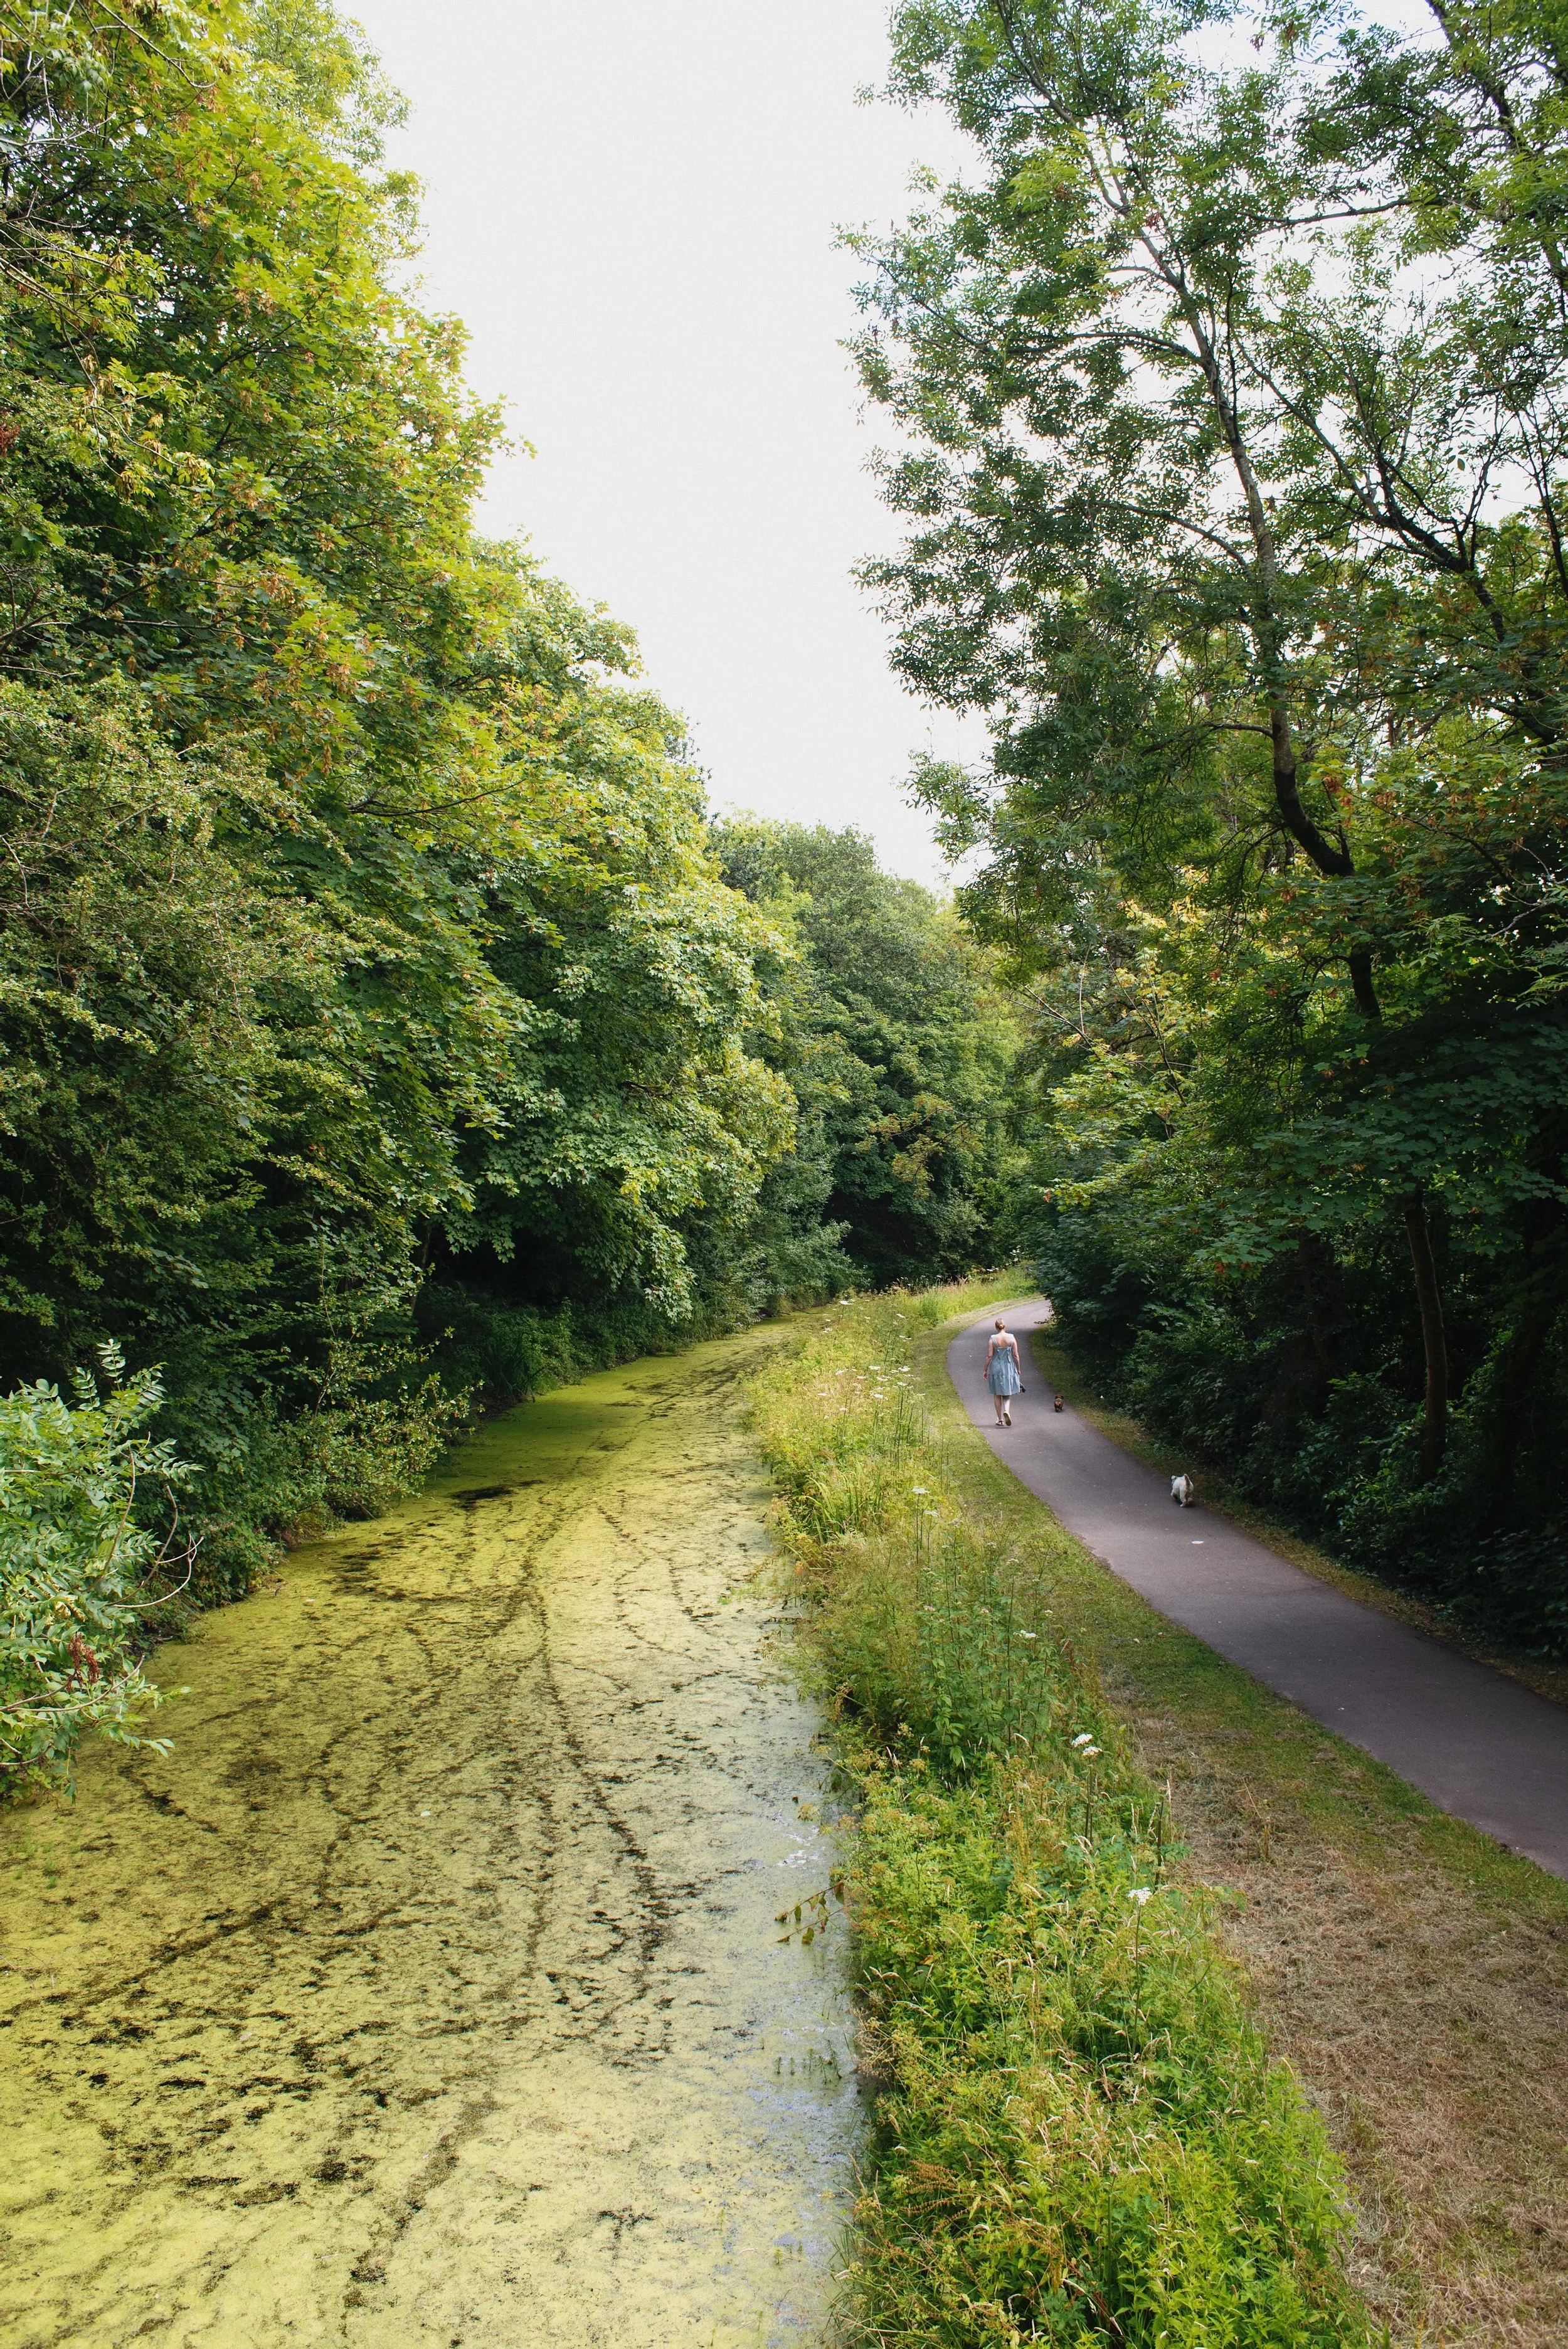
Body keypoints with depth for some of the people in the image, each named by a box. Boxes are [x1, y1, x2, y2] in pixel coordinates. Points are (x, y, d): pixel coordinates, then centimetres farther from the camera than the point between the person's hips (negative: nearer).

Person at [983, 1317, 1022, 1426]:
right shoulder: (1011, 1338, -5)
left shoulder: (993, 1339, -9)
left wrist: (986, 1370, 2)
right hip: (1009, 1368, 1)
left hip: (996, 1368, -1)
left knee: (997, 1395, 12)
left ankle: (1000, 1419, 14)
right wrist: (1018, 1369, 8)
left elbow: (989, 1356, -8)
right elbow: (1016, 1355, -3)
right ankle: (1007, 1411, -15)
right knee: (1007, 1394, 12)